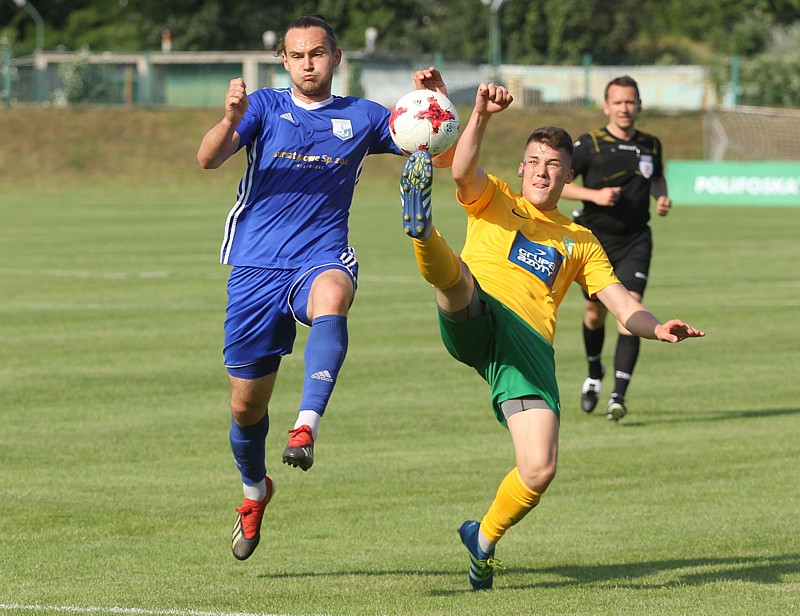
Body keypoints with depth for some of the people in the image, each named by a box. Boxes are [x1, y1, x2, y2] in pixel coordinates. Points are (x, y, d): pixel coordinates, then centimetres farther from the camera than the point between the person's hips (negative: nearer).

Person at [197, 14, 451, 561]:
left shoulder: (361, 117, 8)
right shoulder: (264, 107, 5)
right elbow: (209, 158, -11)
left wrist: (436, 101, -12)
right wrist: (231, 120, -32)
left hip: (322, 258, -1)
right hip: (256, 266, 1)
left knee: (331, 299, -40)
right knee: (246, 402, 7)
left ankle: (306, 429, -50)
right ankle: (255, 490, 37)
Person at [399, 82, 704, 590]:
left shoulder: (579, 241, 30)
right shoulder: (494, 200, 23)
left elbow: (622, 304, 21)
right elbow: (463, 170, -1)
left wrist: (658, 329, -2)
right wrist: (482, 116, -19)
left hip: (530, 343, 2)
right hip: (474, 318, -2)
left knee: (540, 469, -14)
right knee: (454, 274, -38)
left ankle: (483, 540, 12)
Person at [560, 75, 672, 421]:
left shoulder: (650, 146, 5)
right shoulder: (589, 145, -6)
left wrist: (662, 198, 4)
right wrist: (594, 195, -18)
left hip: (635, 241, 1)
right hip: (595, 240, -1)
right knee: (595, 313, 12)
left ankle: (619, 396, -20)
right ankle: (594, 374, 43)